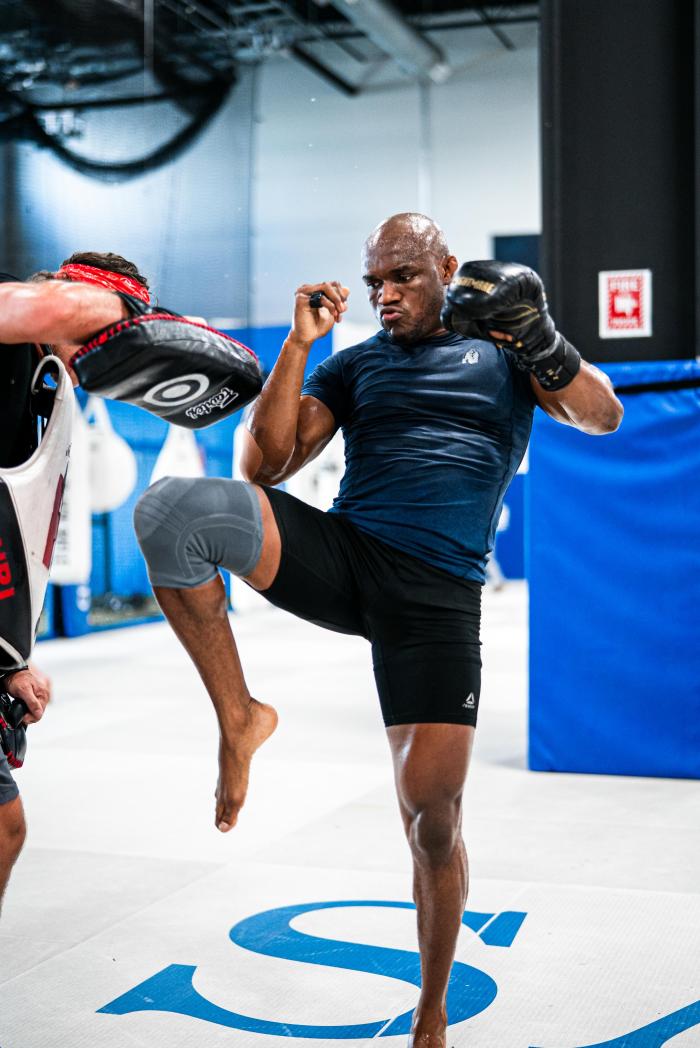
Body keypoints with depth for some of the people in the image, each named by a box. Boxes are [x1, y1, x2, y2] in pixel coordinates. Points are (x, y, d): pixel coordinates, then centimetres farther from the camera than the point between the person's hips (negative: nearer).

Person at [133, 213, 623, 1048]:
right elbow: (263, 465, 8)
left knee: (432, 817, -4)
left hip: (437, 596, -1)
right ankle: (239, 717, -10)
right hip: (338, 551, 2)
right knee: (169, 509, -24)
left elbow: (603, 419, 0)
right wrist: (298, 346, 0)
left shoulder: (504, 351, 15)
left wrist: (539, 337, -17)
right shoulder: (354, 365, 18)